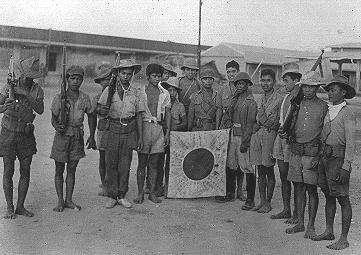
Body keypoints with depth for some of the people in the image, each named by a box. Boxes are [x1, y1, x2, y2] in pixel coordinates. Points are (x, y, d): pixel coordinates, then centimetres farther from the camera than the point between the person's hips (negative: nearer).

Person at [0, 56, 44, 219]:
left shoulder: (37, 90, -2)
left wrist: (26, 95, -27)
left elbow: (40, 110, -17)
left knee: (25, 171, 4)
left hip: (26, 135, 2)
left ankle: (20, 206, 16)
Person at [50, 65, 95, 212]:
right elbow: (53, 118, -2)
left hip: (77, 138, 2)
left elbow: (90, 116, 11)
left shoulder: (84, 98, -3)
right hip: (62, 136, -2)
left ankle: (69, 200, 20)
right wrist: (57, 126, -25)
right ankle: (60, 201, 17)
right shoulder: (59, 98, -9)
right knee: (59, 170, 6)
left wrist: (92, 136, 8)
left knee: (72, 170, 10)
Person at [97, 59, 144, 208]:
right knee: (111, 165, 3)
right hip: (112, 130, -1)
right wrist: (102, 111, -21)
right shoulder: (109, 90, 0)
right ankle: (111, 196, 15)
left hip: (129, 131, 1)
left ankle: (122, 196, 17)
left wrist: (140, 137, 6)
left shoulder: (137, 93, 5)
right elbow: (100, 111, 4)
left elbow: (139, 116, 7)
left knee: (125, 166, 5)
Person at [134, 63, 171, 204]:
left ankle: (153, 193, 13)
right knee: (142, 163, 0)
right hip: (144, 126, -2)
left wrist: (168, 133, 3)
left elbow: (168, 114, 11)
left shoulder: (164, 93, 11)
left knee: (155, 163, 5)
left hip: (158, 128, 2)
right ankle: (140, 193, 7)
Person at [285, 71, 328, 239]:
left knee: (311, 190, 0)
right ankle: (300, 223, 20)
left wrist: (319, 156, -11)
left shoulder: (323, 107, -1)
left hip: (313, 152, -4)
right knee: (298, 188, 9)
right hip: (296, 152, 4)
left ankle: (311, 226, 11)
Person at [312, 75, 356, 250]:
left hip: (339, 158, -8)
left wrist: (345, 167, -19)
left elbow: (350, 144, -14)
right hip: (325, 156, 8)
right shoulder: (328, 111, 12)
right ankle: (329, 231, 28)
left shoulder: (347, 114, -11)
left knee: (343, 199, 0)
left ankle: (343, 239, 8)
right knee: (328, 196, 16)